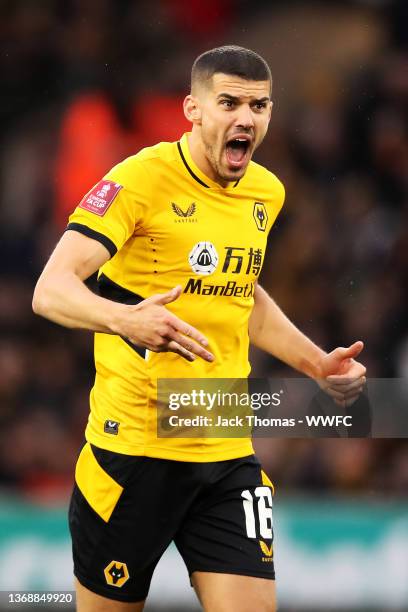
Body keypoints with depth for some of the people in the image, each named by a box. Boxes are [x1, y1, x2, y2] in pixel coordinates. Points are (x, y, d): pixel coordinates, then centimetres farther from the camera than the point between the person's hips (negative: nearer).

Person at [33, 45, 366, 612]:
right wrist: (125, 318, -40)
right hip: (134, 450, -5)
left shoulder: (266, 192, 9)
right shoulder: (143, 178, -12)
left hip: (229, 457, 5)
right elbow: (51, 290, -21)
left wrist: (318, 364, 19)